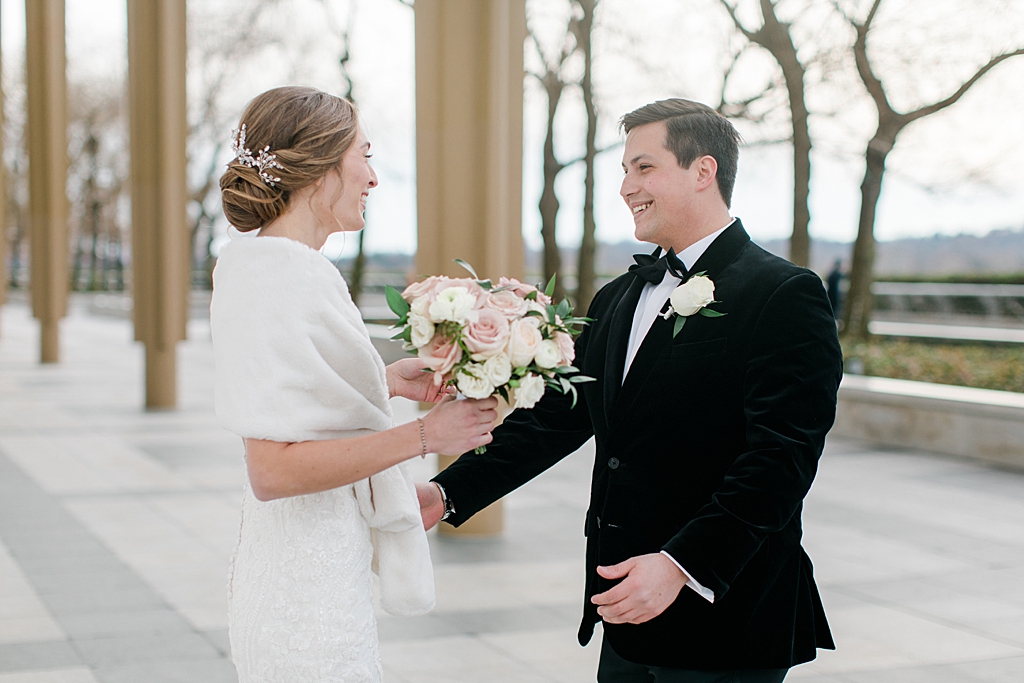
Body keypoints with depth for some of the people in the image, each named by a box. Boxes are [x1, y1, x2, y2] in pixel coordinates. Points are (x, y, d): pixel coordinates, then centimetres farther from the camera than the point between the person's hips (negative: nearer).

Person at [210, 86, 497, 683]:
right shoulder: (280, 281, -21)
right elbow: (273, 469, -25)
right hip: (312, 589, -10)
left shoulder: (255, 264, 8)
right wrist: (423, 436, -21)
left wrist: (385, 380, 11)